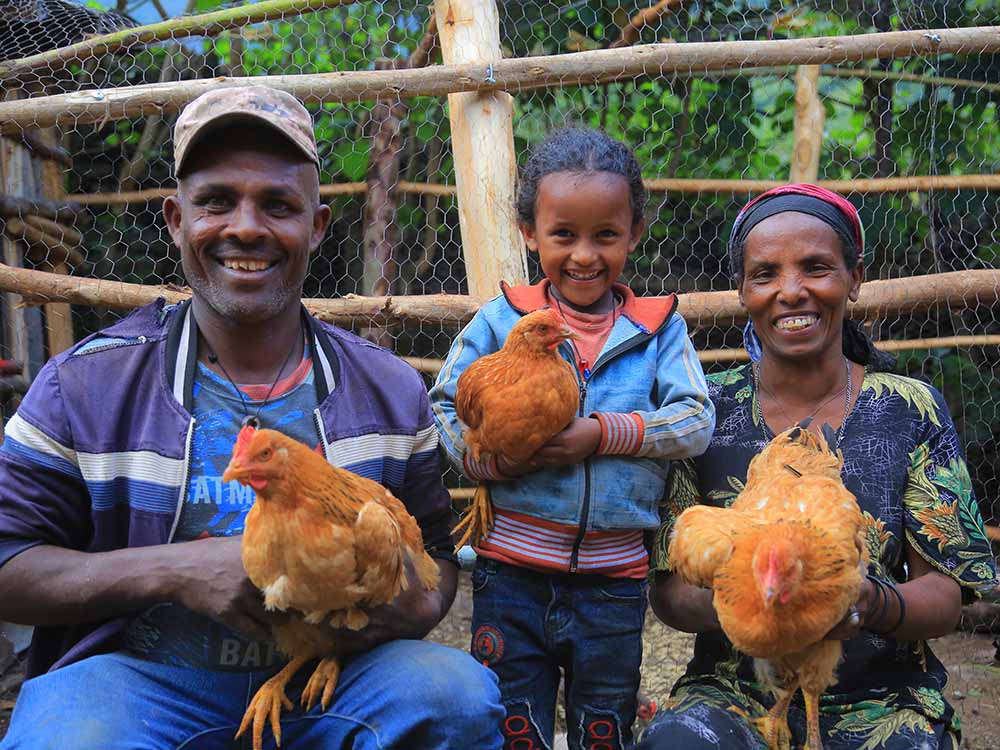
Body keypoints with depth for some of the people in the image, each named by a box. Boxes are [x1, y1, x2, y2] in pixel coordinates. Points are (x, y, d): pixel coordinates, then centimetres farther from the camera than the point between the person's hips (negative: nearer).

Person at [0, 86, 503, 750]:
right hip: (139, 676, -2)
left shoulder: (391, 389, 6)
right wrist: (174, 570, -17)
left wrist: (421, 603, -11)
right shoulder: (87, 383, -1)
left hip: (328, 681, 2)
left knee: (460, 693, -26)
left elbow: (434, 547, 15)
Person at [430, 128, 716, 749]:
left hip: (615, 577, 1)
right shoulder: (500, 320, 2)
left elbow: (695, 422, -6)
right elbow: (444, 408, 2)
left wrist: (604, 433, -18)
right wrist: (486, 455, -17)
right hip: (512, 574, 0)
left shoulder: (659, 328, 3)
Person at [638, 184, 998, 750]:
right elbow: (668, 589, -1)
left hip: (883, 699, 1)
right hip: (735, 694, -1)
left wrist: (869, 603, -26)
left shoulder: (912, 411, 0)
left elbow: (946, 598, -3)